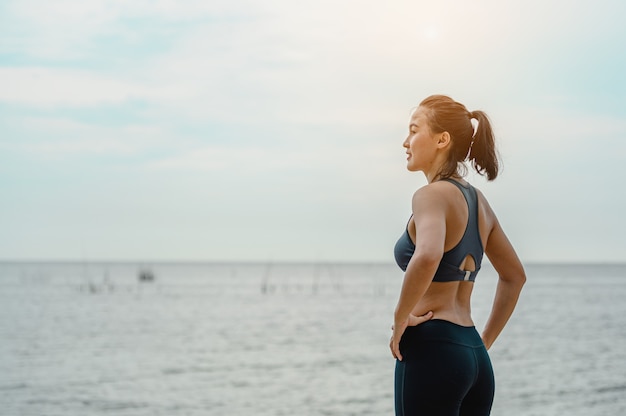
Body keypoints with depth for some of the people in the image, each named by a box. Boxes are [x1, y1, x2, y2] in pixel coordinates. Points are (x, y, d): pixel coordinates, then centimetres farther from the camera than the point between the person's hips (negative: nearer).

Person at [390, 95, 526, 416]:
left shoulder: (432, 194, -10)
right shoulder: (477, 200, 15)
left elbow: (427, 256, -32)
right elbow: (515, 276, 25)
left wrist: (401, 318, -18)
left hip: (432, 350, -9)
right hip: (475, 357, 9)